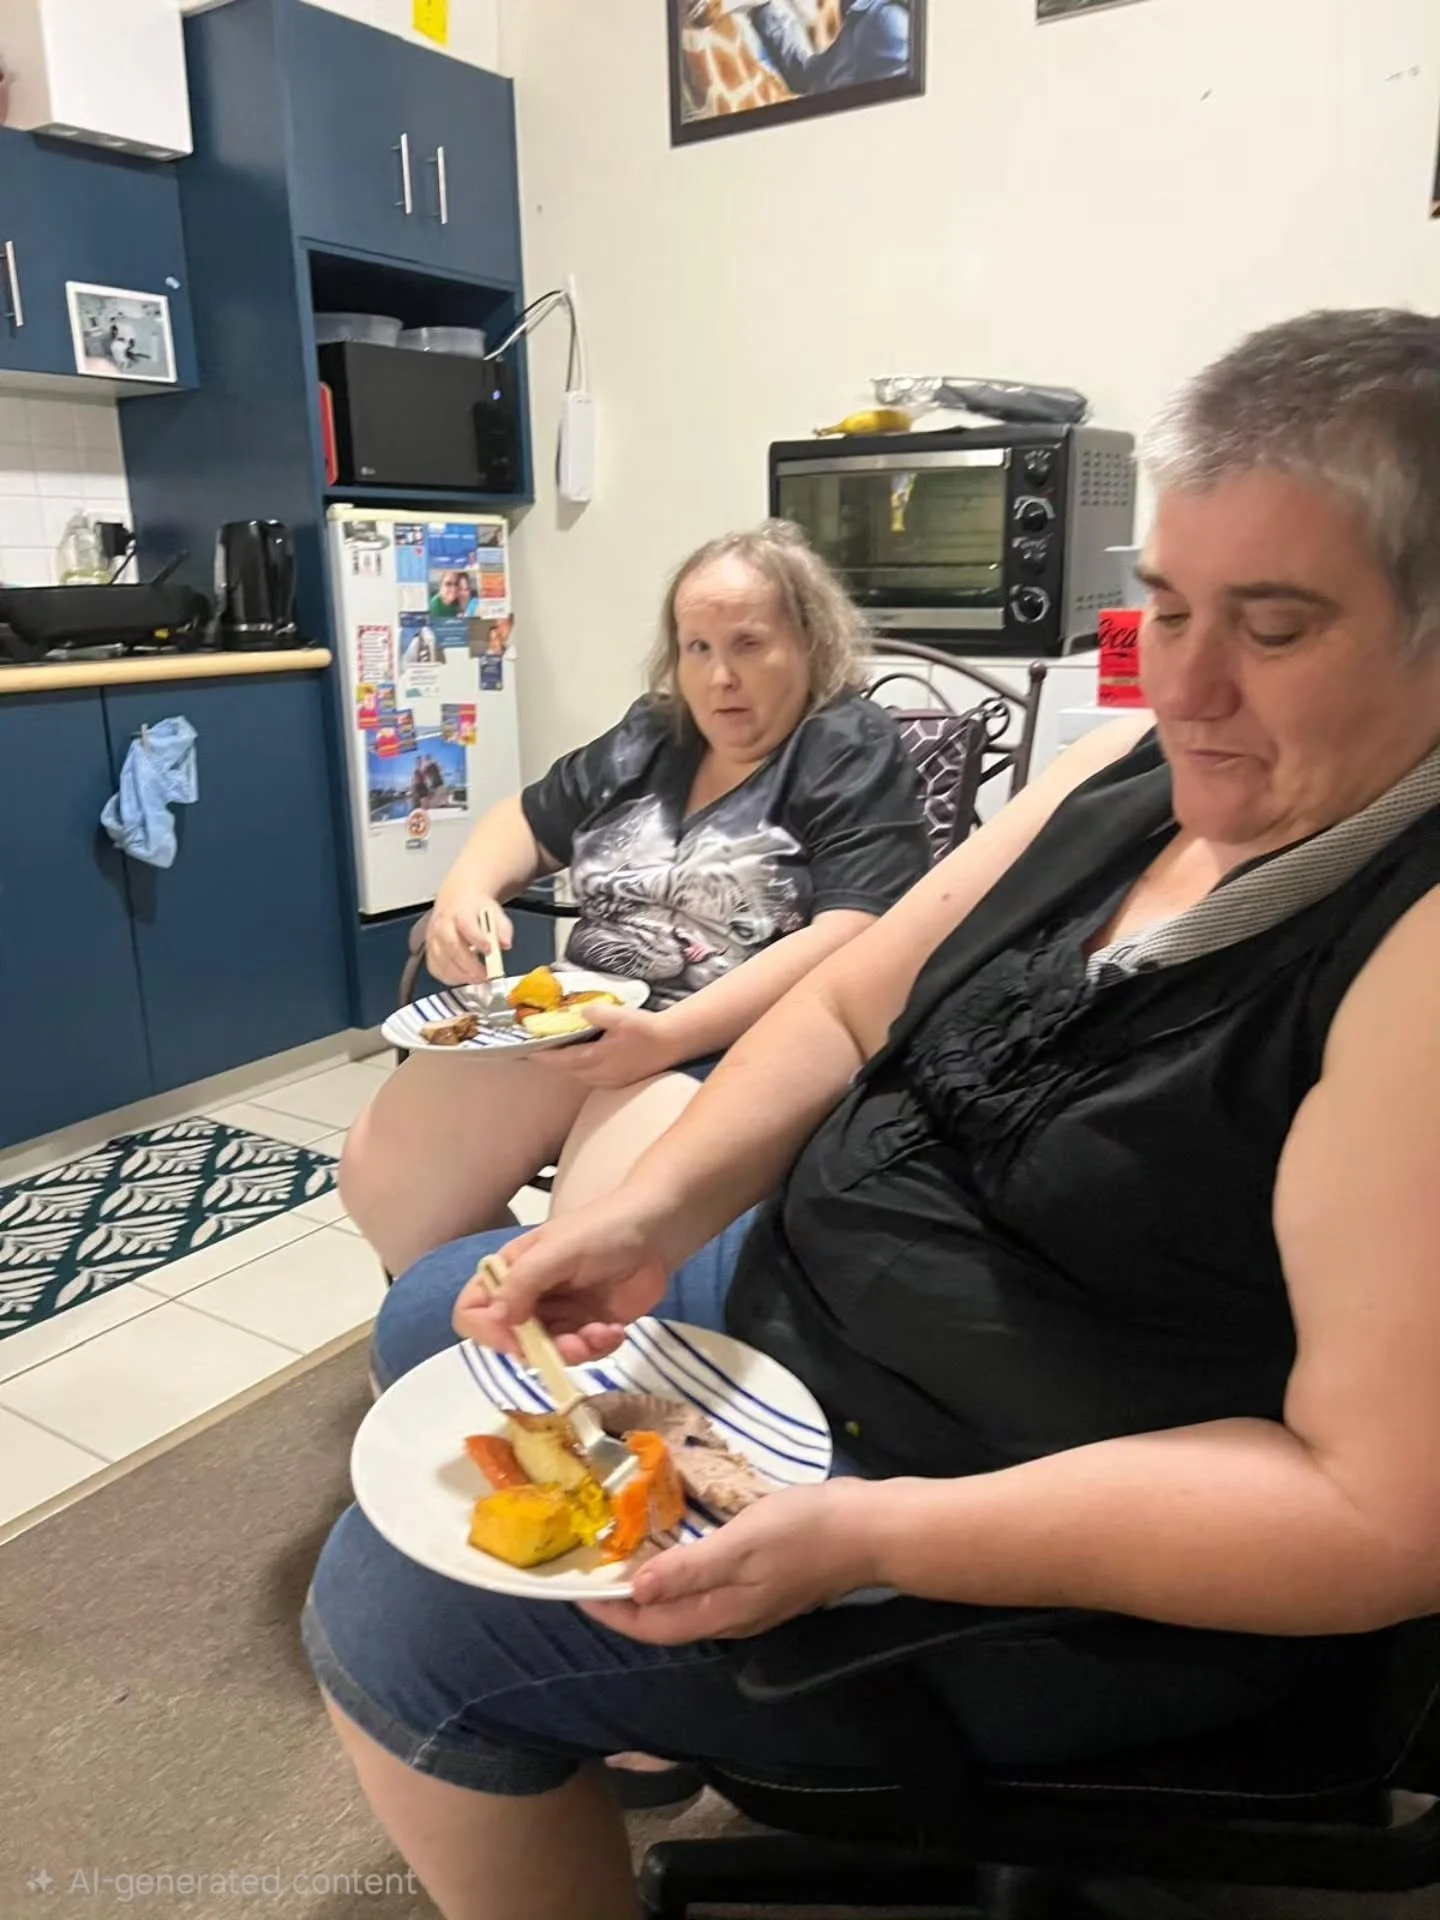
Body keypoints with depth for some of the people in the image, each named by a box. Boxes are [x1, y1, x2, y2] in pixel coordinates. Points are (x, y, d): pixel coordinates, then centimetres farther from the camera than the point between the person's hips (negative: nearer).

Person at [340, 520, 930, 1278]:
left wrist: (667, 1036, -26)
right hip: (576, 1019, 7)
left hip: (731, 1044, -6)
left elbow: (850, 939, -17)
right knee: (380, 1175, -7)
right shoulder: (649, 736, 15)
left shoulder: (853, 753, -4)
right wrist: (465, 889, 2)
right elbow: (528, 820, 27)